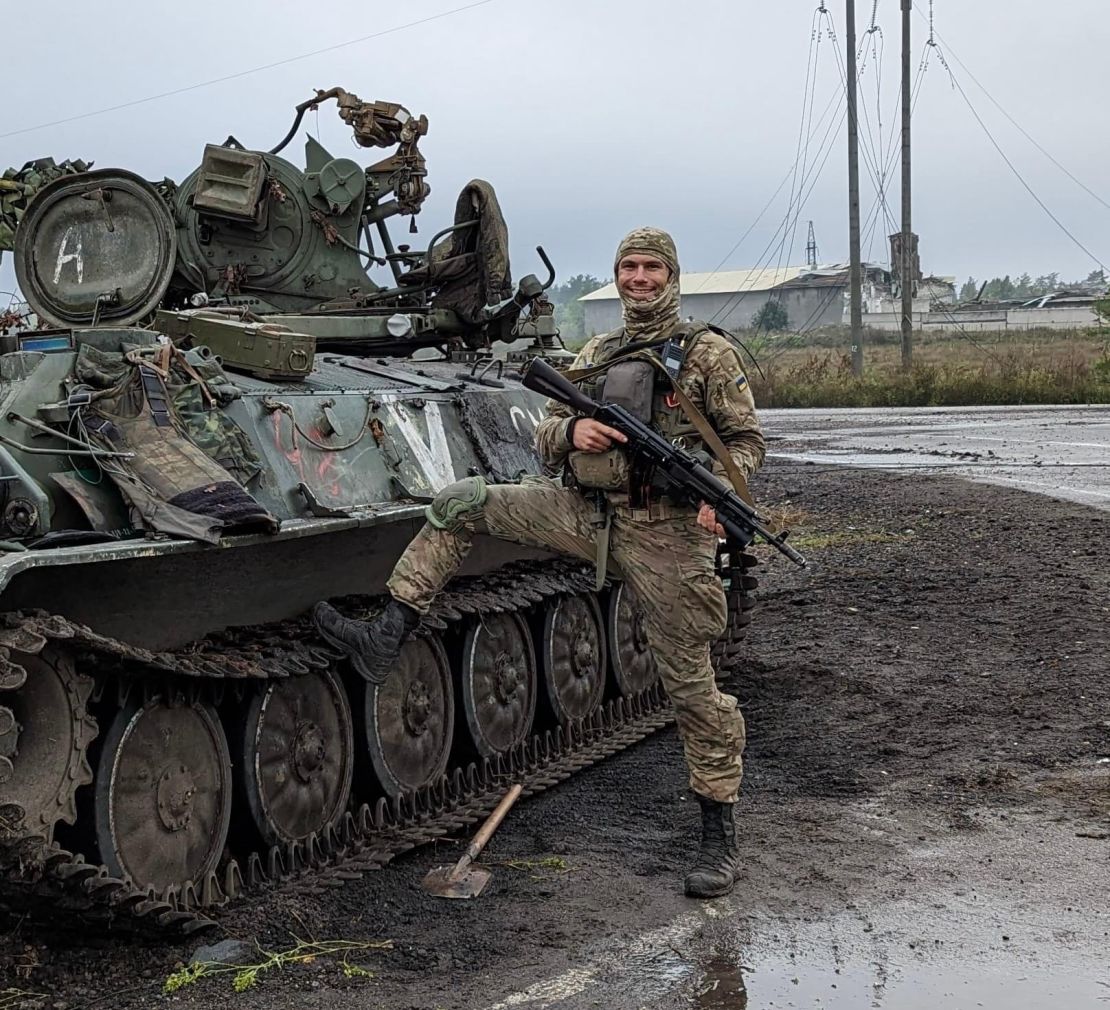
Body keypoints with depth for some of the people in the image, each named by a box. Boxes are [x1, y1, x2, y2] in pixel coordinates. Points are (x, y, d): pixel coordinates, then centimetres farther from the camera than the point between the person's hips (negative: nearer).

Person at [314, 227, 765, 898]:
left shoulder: (709, 353, 2)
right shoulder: (595, 356, 17)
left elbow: (746, 439, 1)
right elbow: (546, 435, 17)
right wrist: (571, 431, -7)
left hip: (665, 532, -5)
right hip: (585, 511, 5)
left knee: (691, 685, -1)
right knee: (460, 503, -6)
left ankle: (721, 836, 12)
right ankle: (388, 640, -7)